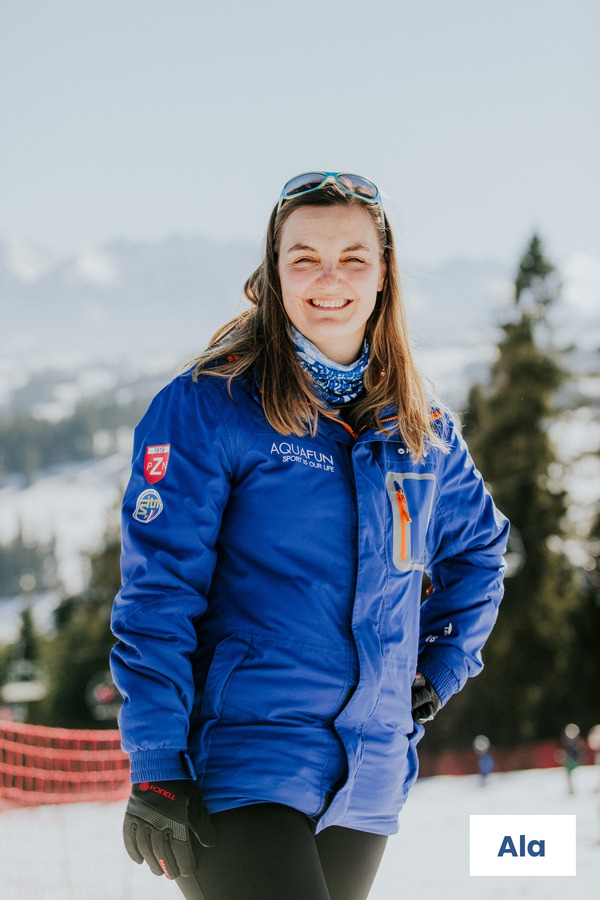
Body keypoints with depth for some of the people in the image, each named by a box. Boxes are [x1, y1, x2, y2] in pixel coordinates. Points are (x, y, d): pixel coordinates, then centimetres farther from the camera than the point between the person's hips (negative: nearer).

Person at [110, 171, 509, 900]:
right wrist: (156, 769, -16)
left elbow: (478, 549, 29)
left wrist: (437, 669, 16)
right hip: (239, 771, -5)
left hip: (367, 781, 6)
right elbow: (157, 589, -10)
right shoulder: (210, 405, -6)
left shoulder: (420, 428, 11)